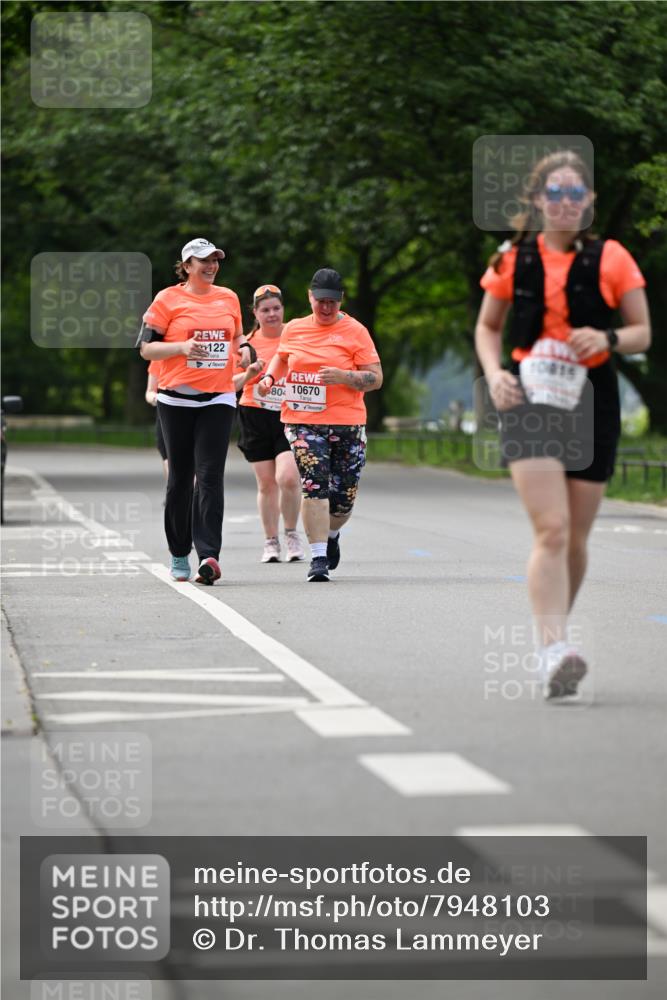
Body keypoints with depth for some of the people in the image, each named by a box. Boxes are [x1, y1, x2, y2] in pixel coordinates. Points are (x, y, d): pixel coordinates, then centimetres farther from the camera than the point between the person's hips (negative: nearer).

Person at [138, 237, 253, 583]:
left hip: (218, 398, 2)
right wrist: (182, 347, -17)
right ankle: (179, 554, 19)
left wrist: (243, 348, 5)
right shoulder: (168, 299, 0)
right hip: (177, 399, -2)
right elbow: (146, 348, -1)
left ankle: (208, 555, -20)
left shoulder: (229, 298, 12)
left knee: (210, 477, -10)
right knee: (180, 477, 5)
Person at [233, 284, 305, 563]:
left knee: (288, 477, -18)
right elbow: (231, 384, 7)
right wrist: (249, 373, -12)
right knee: (266, 483, 4)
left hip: (290, 416, -2)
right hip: (255, 416, 2)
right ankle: (270, 542, 17)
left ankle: (291, 535, 2)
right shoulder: (248, 342, 5)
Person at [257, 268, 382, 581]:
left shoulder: (354, 331, 0)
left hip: (347, 425, -1)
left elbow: (375, 378, -3)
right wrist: (269, 377, 9)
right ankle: (318, 557, -16)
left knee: (344, 497, 5)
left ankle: (331, 534, 39)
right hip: (302, 423, 1)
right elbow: (281, 358, 30)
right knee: (314, 484, -19)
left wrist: (342, 376, -19)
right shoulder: (293, 329, 9)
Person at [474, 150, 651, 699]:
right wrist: (494, 373, -4)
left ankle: (554, 631, 30)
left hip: (591, 402, 1)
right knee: (551, 529, -16)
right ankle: (554, 652, -22)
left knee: (575, 537, 9)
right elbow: (487, 327, 14)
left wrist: (609, 339, -17)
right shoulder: (513, 259, 3)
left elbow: (643, 333, 4)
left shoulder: (611, 259, 0)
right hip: (530, 401, -1)